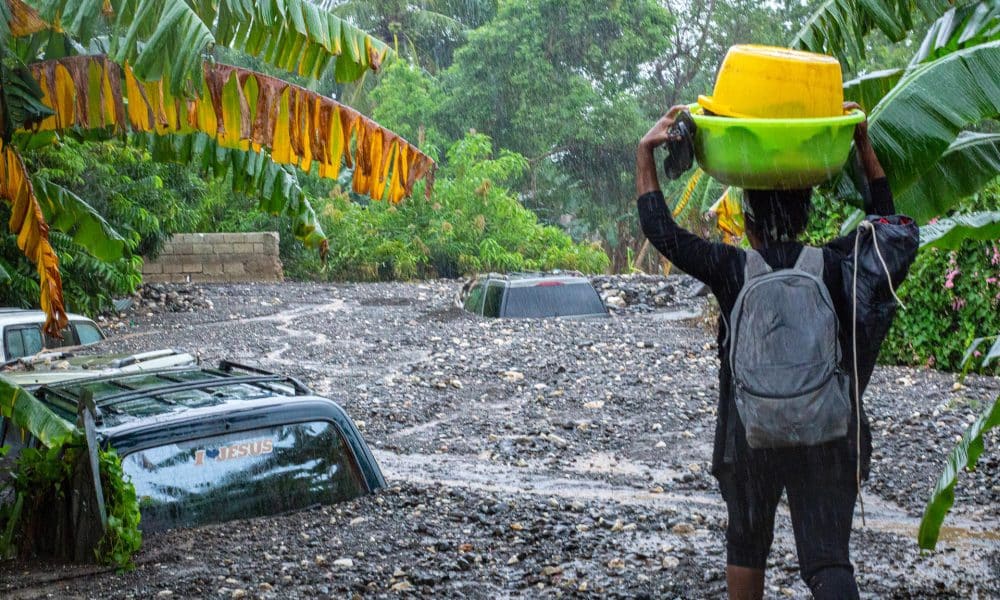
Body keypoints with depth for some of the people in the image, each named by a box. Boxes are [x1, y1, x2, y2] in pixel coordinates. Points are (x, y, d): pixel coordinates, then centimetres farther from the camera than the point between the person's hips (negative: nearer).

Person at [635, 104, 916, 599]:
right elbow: (885, 220, 14)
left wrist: (645, 152, -1)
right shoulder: (834, 266, -2)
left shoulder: (732, 270, -9)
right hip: (826, 439, 1)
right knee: (828, 558, 1)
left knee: (746, 542, 21)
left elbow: (660, 231, -6)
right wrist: (863, 143, 17)